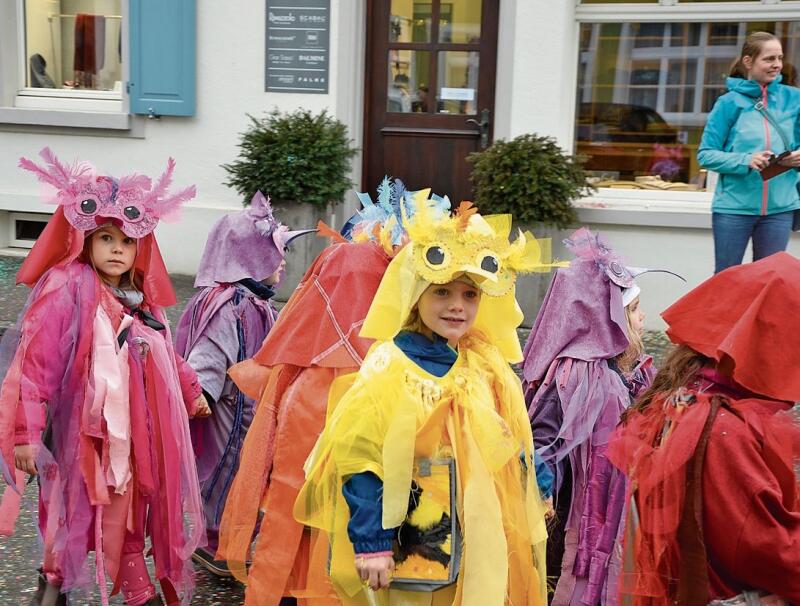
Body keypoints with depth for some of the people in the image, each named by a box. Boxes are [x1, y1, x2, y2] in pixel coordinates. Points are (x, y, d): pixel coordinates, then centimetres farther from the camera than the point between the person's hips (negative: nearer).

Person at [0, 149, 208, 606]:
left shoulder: (141, 297, 7)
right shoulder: (66, 291, -15)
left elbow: (165, 355, 22)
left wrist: (191, 391, 29)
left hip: (135, 431, 6)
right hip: (85, 431, -6)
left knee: (128, 513, 15)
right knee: (77, 512, 8)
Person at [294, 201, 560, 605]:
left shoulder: (490, 368, 5)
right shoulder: (388, 369, -14)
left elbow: (512, 458, 14)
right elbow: (359, 461, -16)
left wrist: (521, 535, 16)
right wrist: (369, 542, -18)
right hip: (406, 552, -6)